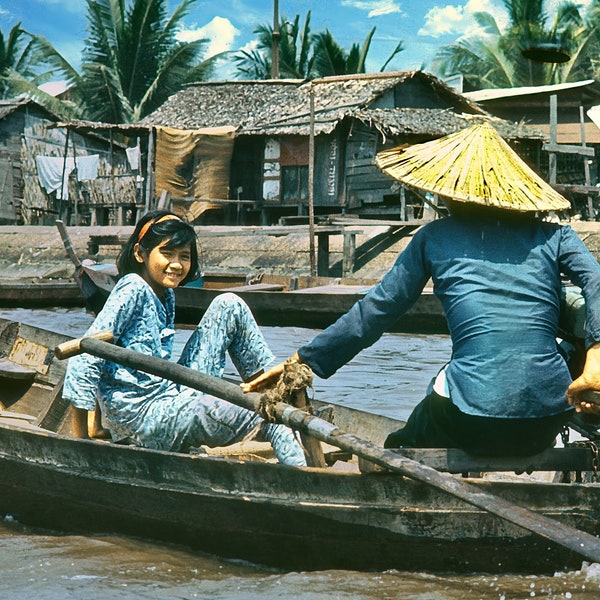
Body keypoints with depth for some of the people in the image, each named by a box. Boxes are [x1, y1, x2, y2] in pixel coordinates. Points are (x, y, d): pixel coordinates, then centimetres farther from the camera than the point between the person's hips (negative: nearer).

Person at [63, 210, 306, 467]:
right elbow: (85, 360, -17)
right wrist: (80, 443, -17)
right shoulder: (133, 289, -12)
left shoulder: (165, 296, 13)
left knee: (229, 306, 7)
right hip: (148, 420, -9)